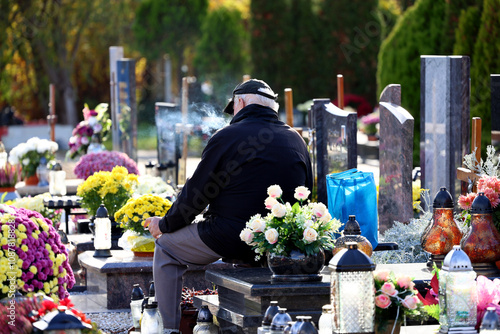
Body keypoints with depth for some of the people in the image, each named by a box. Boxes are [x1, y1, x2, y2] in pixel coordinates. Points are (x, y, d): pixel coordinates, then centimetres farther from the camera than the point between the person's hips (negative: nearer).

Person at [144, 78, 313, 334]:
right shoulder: (296, 141, 7)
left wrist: (165, 225, 11)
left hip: (231, 240, -6)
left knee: (165, 248, 16)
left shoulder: (227, 137, -9)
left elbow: (195, 195, -5)